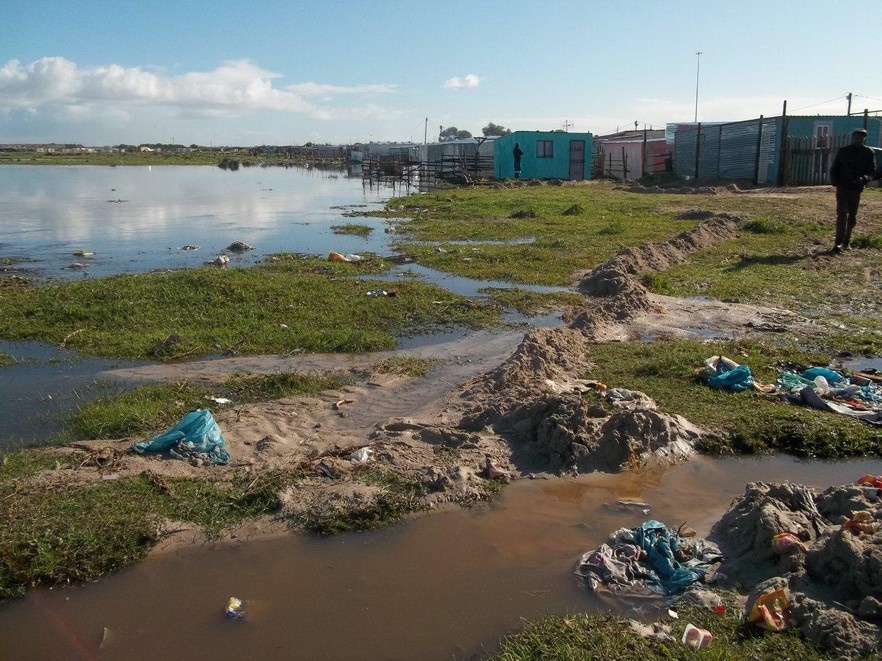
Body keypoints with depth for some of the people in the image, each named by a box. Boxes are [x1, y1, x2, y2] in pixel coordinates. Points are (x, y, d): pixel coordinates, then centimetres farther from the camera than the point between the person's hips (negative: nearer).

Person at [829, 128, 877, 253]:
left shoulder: (868, 153, 1)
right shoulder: (843, 151, -2)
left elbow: (872, 171, -1)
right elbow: (834, 168, 2)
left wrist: (864, 178, -21)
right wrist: (834, 181, -15)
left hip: (857, 189, 2)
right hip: (842, 187, -2)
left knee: (852, 216, 9)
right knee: (842, 214, -12)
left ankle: (846, 241, 22)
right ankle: (839, 243, -18)